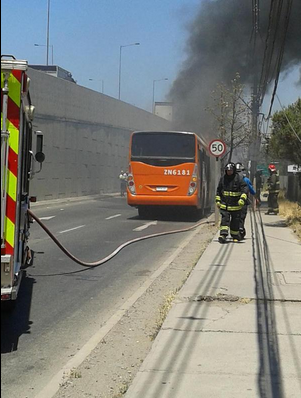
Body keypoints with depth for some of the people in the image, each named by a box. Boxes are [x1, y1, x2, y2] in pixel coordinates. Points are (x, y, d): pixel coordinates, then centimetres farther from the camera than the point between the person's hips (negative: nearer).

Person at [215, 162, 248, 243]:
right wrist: (218, 200, 13)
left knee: (235, 221, 8)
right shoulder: (223, 178, 6)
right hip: (224, 204, 1)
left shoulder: (239, 178, -5)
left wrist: (242, 198, -24)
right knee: (225, 219, -12)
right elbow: (218, 190, 17)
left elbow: (245, 189, -11)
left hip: (235, 205, -1)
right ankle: (223, 234, -21)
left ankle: (235, 236, 23)